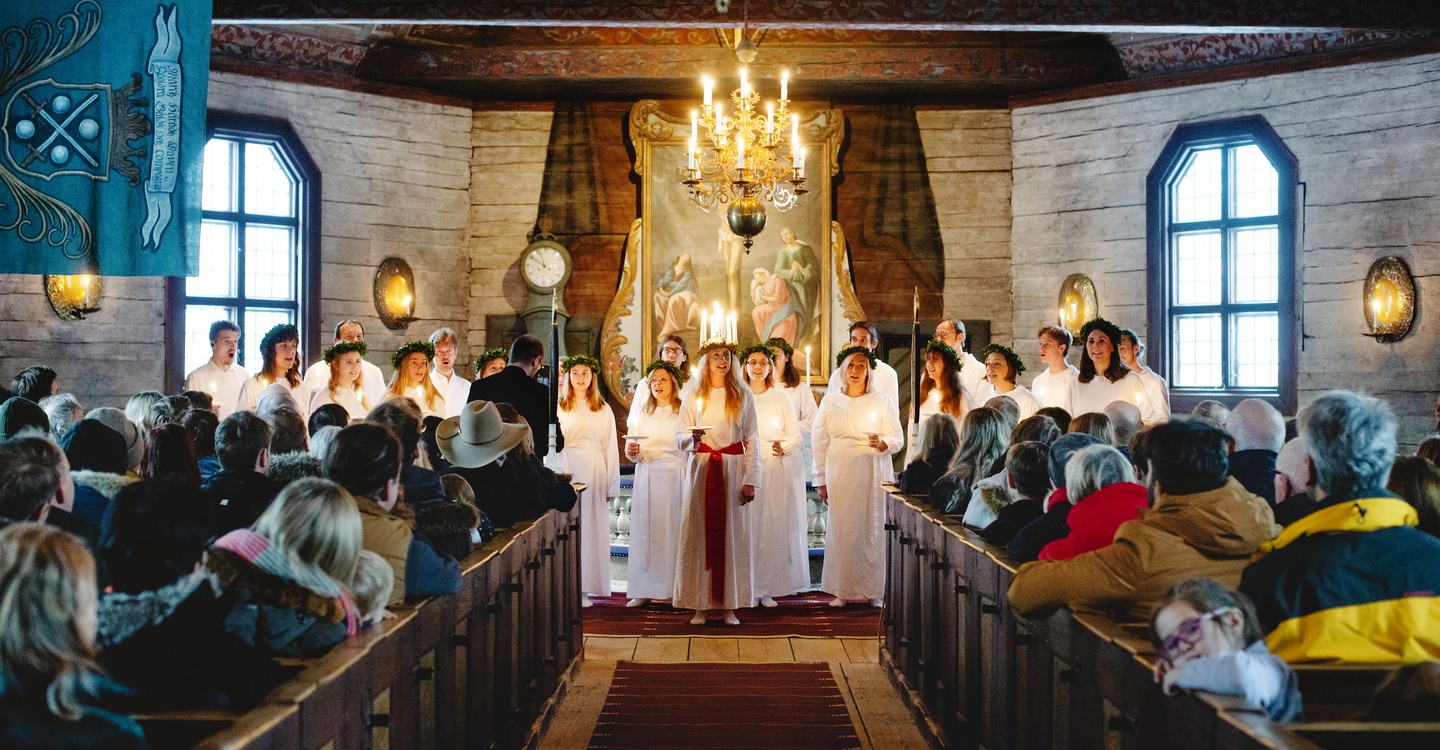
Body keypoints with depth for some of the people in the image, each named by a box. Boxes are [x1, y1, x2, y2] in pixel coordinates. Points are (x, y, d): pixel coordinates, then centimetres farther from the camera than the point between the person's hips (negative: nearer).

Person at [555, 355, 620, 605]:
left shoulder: (603, 410, 11)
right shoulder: (558, 408, 10)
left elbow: (610, 448, 9)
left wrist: (611, 486, 5)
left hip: (594, 472, 1)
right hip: (566, 470, 0)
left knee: (591, 527, -1)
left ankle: (585, 587, 3)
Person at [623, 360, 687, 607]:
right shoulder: (641, 414, 16)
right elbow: (630, 453, 12)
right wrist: (632, 451, -11)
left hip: (675, 476, -3)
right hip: (646, 477, 3)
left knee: (673, 529, -7)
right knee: (644, 528, -1)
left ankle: (675, 589, -2)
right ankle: (644, 591, 2)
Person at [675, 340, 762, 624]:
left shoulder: (743, 395, 7)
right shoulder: (692, 395, 7)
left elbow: (752, 440, 4)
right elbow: (679, 436, 5)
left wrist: (751, 480, -4)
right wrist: (693, 438, -18)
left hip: (733, 470, 0)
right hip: (701, 470, 0)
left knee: (733, 534, -1)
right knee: (699, 534, -3)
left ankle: (730, 606, 4)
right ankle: (700, 605, 1)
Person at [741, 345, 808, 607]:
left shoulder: (781, 400, 11)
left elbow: (795, 436, 8)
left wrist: (784, 447, -12)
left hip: (777, 470, 1)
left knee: (774, 526, -4)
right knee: (747, 526, -6)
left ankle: (767, 588, 1)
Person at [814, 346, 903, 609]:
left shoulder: (881, 401, 5)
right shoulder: (829, 401, 8)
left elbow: (898, 437, 4)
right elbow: (820, 443, 8)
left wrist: (882, 444, -18)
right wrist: (821, 479, 5)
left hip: (872, 474, -1)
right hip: (840, 474, 1)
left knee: (872, 528, -2)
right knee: (841, 528, -1)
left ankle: (873, 590, 6)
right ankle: (843, 590, 6)